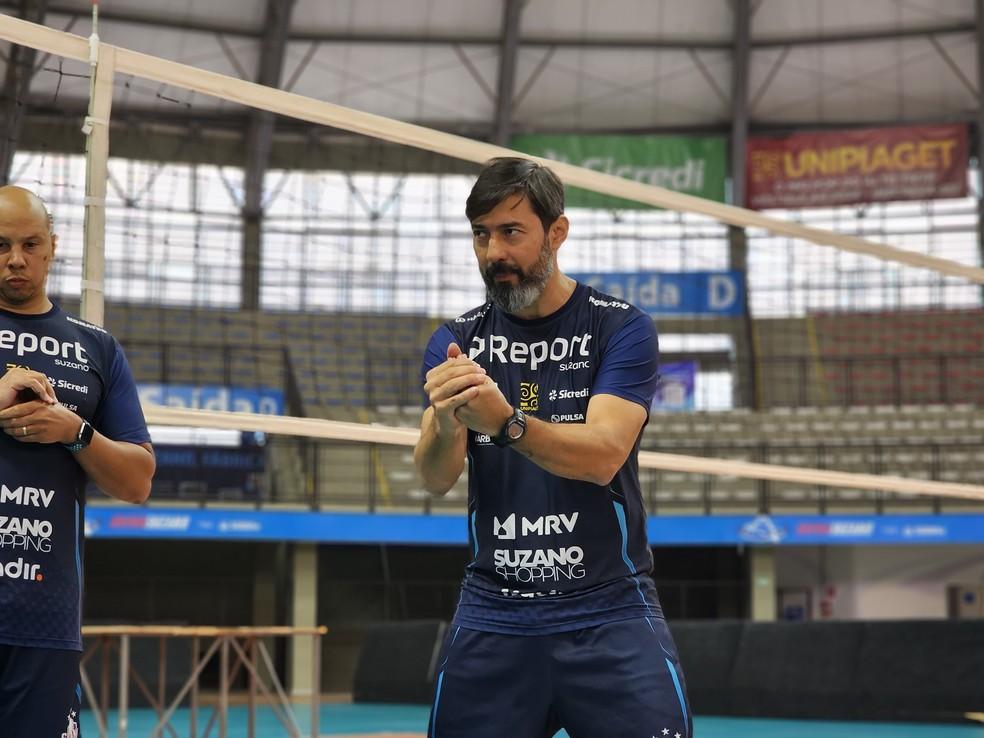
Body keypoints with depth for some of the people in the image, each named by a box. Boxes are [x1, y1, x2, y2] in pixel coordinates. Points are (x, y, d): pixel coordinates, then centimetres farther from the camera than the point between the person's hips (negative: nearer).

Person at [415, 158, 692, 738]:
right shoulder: (455, 343, 5)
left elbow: (602, 457, -17)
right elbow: (436, 479, -7)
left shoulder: (622, 329, -3)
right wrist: (445, 423, -29)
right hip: (492, 618, 3)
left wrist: (507, 420, -34)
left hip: (609, 612, -2)